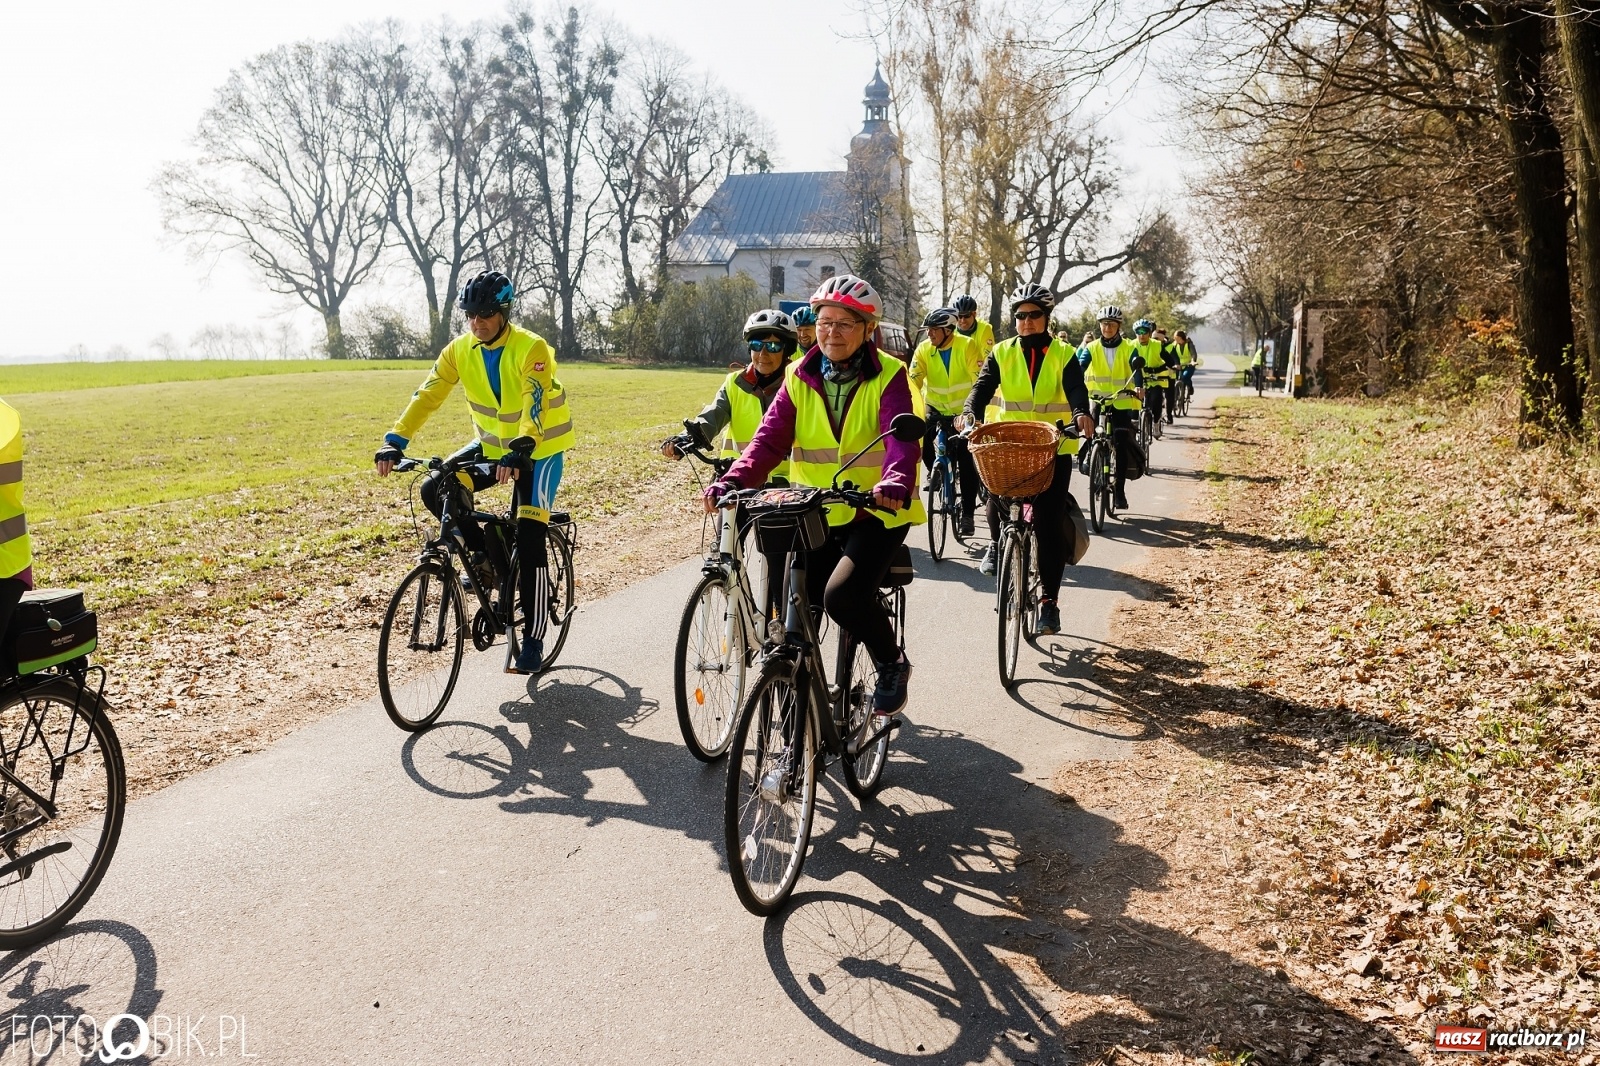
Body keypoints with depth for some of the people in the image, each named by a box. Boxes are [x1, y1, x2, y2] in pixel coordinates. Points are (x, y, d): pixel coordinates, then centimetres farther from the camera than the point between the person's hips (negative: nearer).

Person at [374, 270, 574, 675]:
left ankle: (533, 641, -1)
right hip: (493, 444, 6)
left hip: (540, 449, -5)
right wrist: (395, 441, -24)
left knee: (530, 543, -11)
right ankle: (484, 552, 8)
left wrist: (519, 453, -49)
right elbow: (427, 396, -12)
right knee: (436, 490, -16)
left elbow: (534, 407, -34)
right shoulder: (460, 350, -8)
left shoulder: (531, 349, -23)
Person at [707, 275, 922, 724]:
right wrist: (732, 482, -24)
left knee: (843, 595, -24)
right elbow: (770, 438, -6)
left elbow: (901, 438, -21)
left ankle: (892, 664, 5)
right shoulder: (800, 378, 4)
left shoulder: (888, 376, -6)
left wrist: (895, 484, -43)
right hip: (815, 514, 4)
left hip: (876, 513, -4)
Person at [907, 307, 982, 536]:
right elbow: (913, 383, -16)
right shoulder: (923, 350, -10)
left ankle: (967, 513, 4)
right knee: (918, 438, -19)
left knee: (967, 463, -7)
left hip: (964, 412, -3)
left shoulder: (966, 347, -17)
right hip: (936, 410, 3)